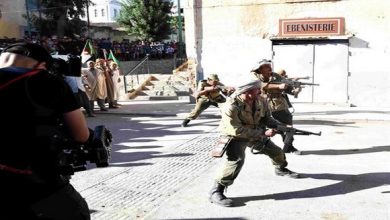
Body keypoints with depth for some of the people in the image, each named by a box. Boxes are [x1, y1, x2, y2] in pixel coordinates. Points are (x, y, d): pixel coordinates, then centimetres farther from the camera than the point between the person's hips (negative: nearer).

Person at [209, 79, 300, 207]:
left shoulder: (261, 101, -13)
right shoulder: (231, 107, -35)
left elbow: (267, 118, 1)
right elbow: (237, 131, -36)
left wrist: (281, 126, -21)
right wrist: (263, 133, -35)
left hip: (256, 134, 7)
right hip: (236, 137, -7)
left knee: (276, 151, 18)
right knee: (236, 161, -32)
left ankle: (281, 169, 54)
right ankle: (216, 192, -22)